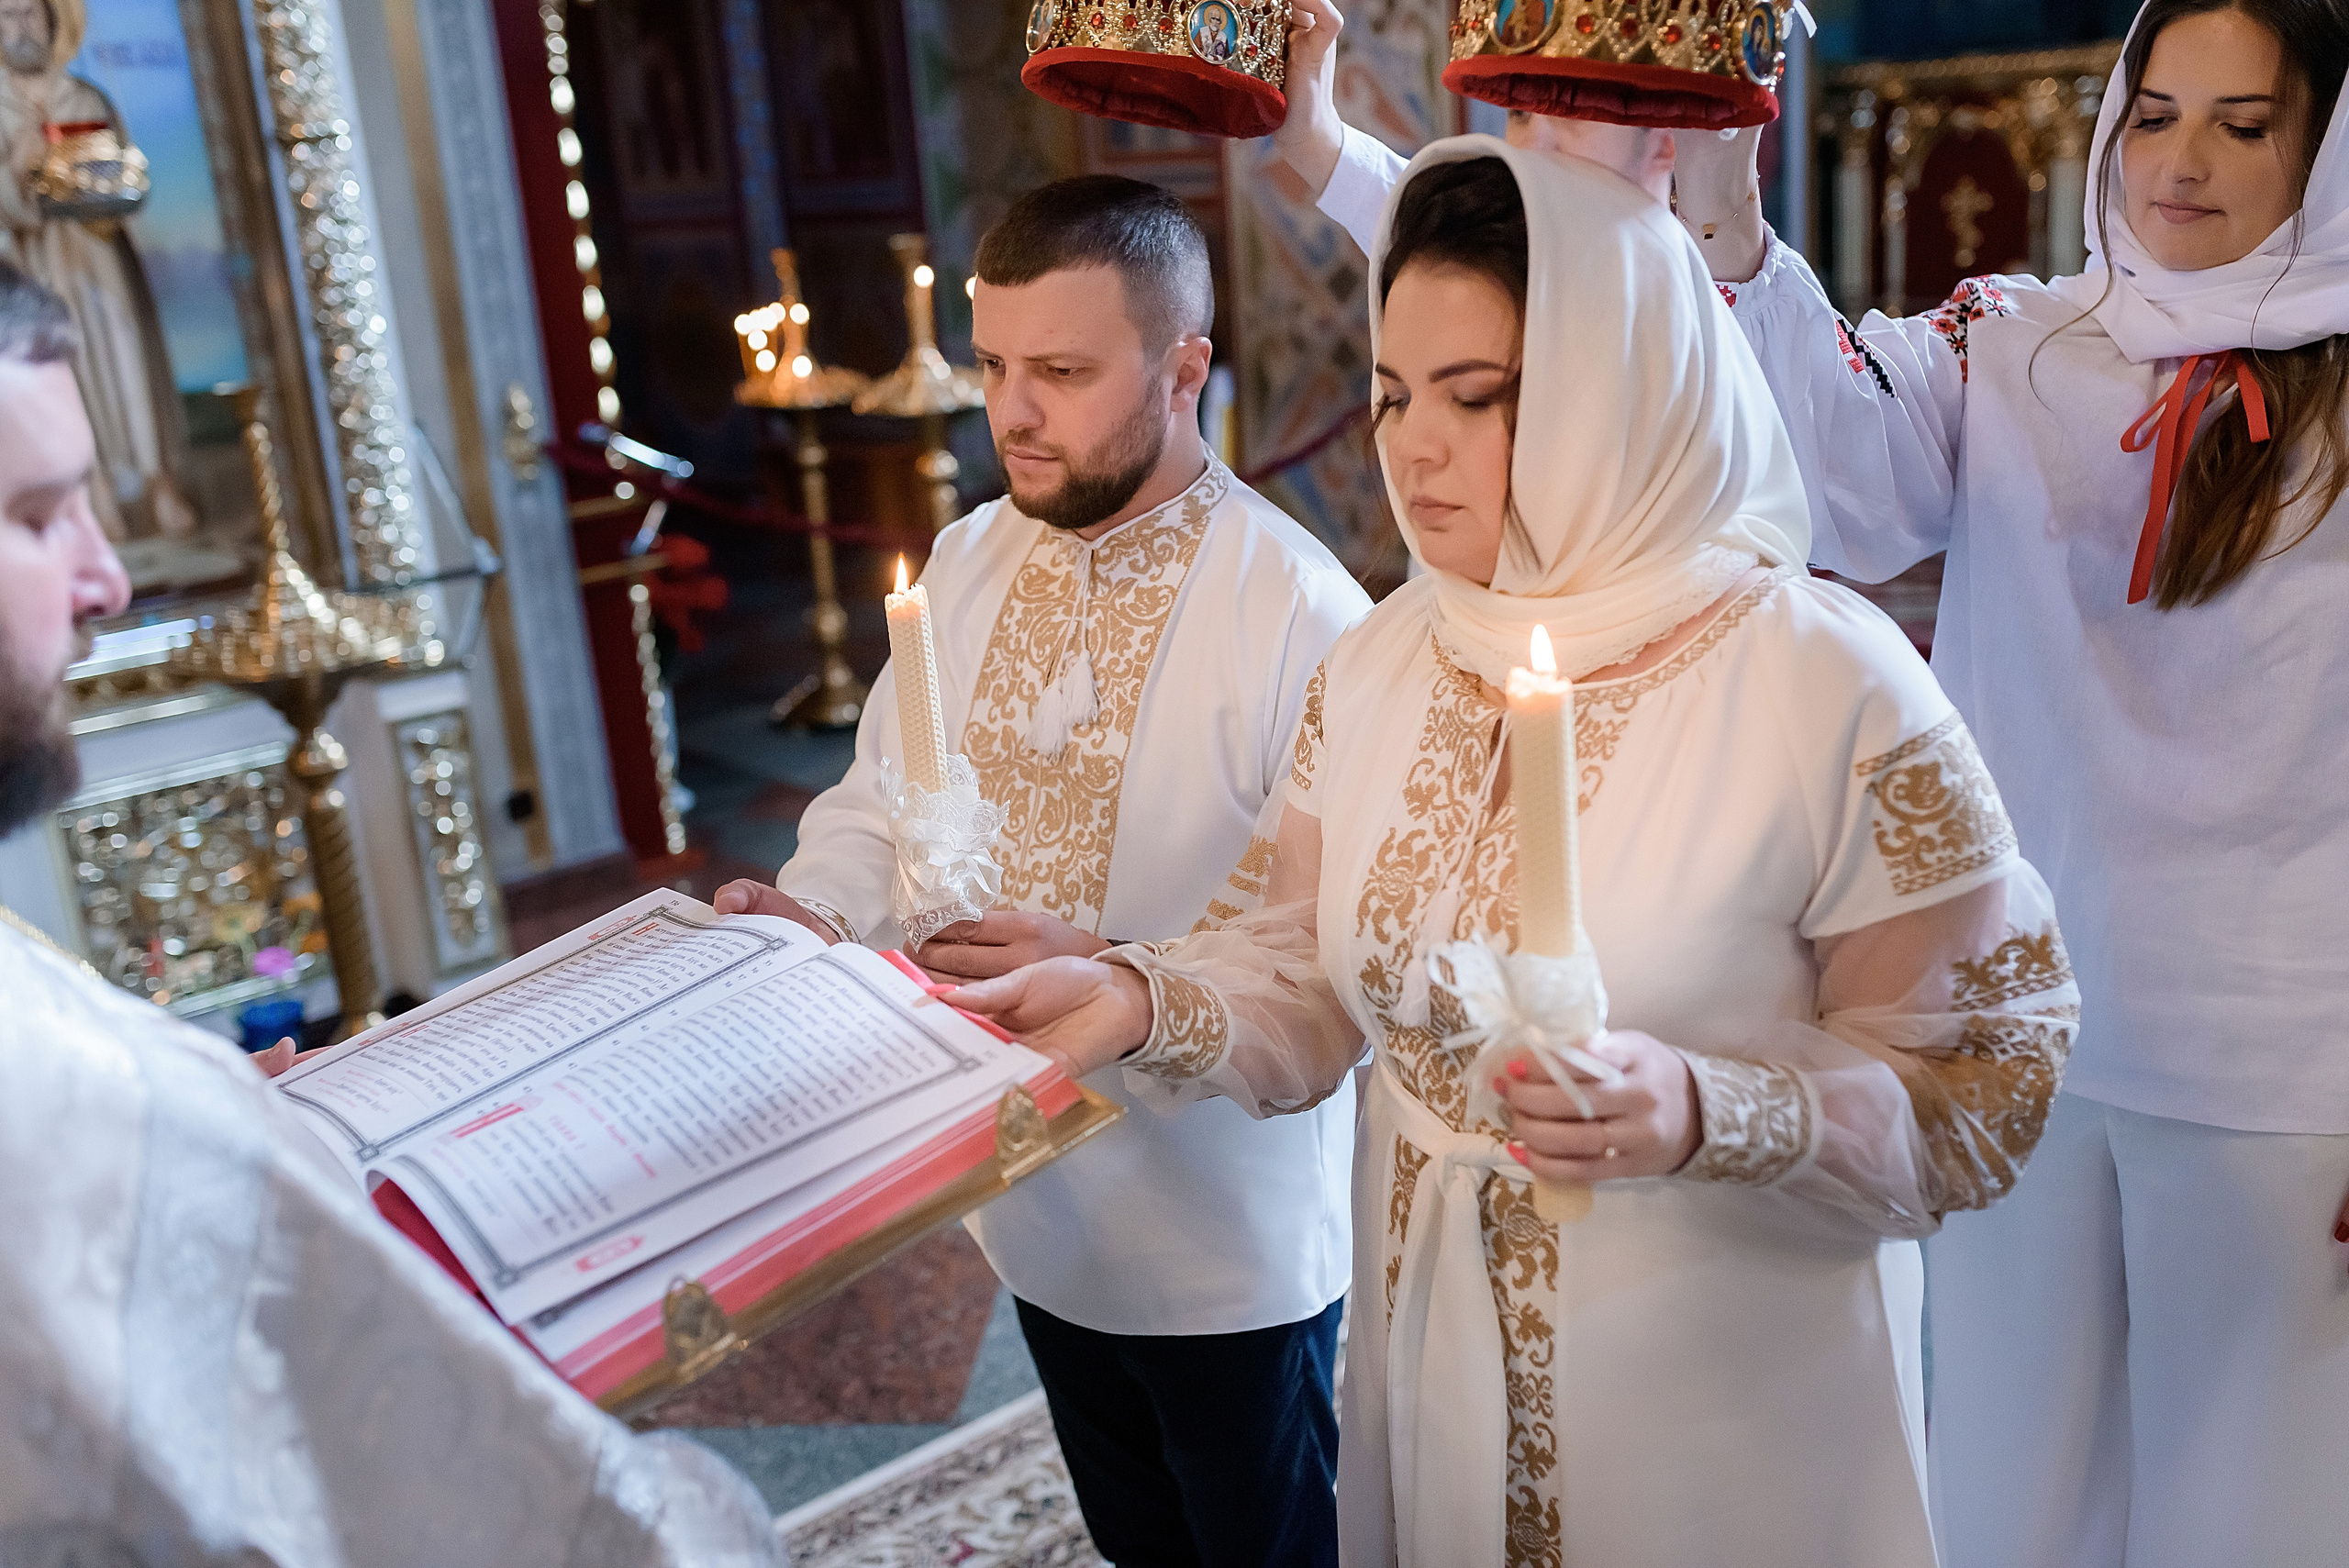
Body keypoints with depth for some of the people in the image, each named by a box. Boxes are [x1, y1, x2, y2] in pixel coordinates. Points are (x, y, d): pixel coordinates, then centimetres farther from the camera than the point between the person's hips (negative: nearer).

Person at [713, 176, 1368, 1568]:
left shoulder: (1298, 612, -22)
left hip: (1233, 1236, -6)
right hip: (1034, 1196, 6)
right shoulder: (968, 562, -1)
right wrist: (821, 912, -14)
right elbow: (879, 799, 6)